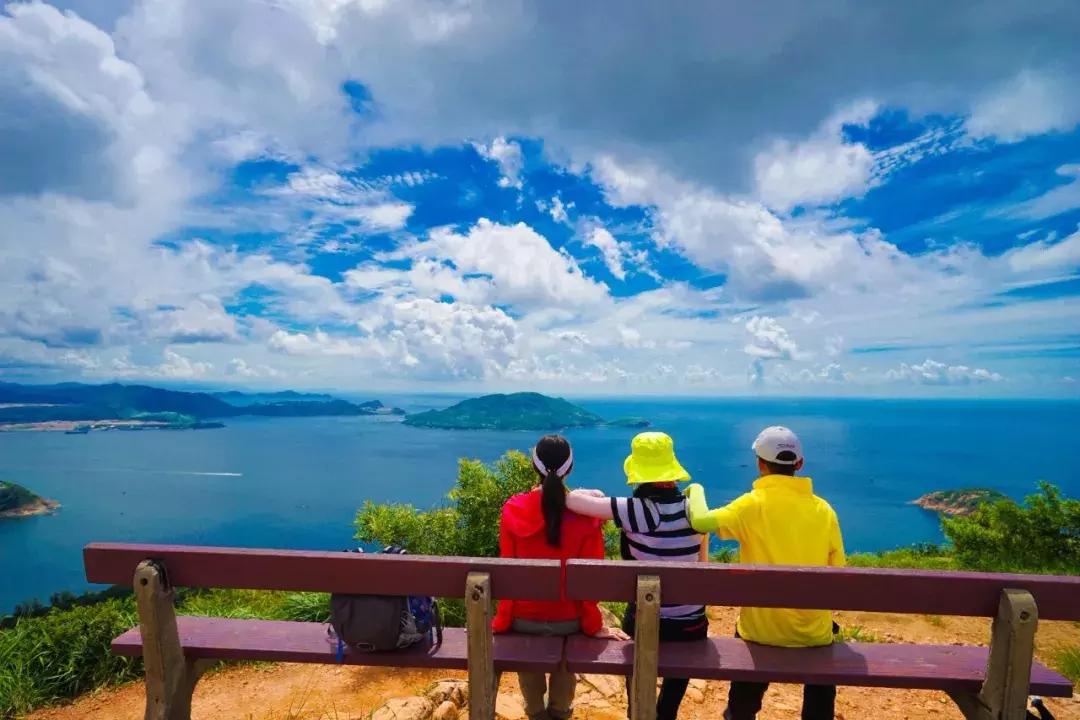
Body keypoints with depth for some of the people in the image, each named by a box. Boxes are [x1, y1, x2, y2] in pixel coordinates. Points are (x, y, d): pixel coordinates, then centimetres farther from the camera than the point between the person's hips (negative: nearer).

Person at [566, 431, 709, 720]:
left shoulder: (636, 510, -24)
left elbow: (573, 500, -26)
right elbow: (701, 565, 3)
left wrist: (595, 495, -7)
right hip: (691, 621, 3)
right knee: (676, 680, 31)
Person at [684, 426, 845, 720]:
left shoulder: (752, 505, -17)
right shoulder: (823, 510, -7)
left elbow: (701, 521, -28)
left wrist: (696, 490, -8)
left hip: (762, 631, -2)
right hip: (814, 632, 3)